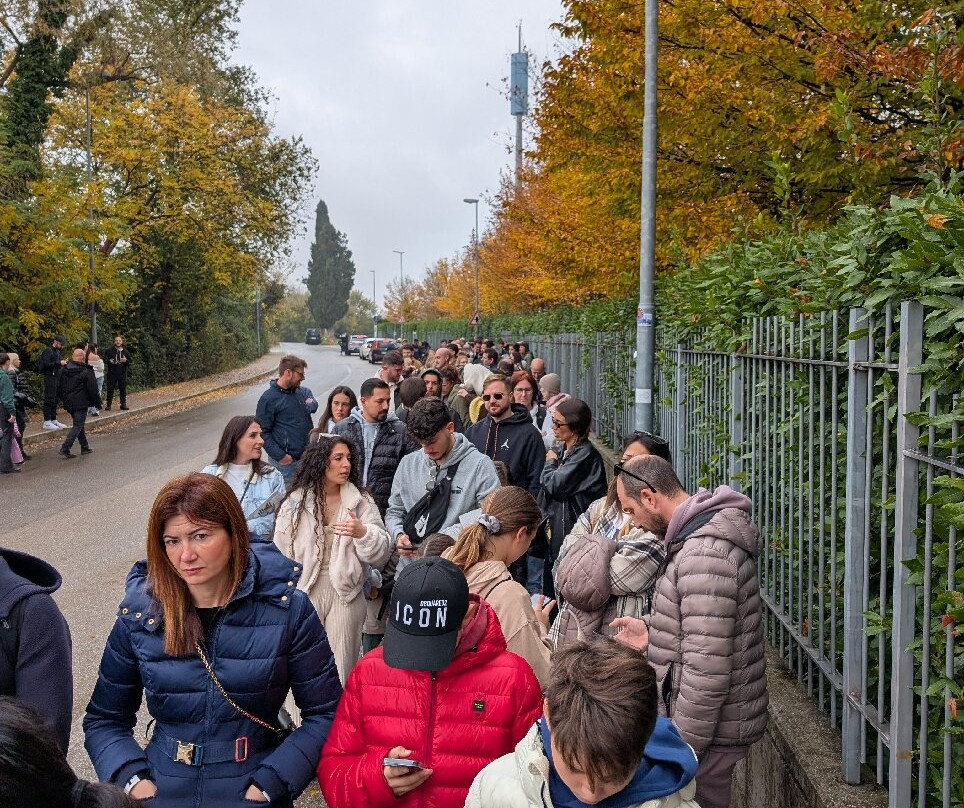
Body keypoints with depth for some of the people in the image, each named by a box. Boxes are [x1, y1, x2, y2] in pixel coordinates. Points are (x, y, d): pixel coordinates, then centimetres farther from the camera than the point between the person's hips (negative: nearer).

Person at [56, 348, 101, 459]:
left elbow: (58, 386, 15)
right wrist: (97, 403, 0)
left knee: (79, 424, 18)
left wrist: (62, 398, 26)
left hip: (68, 404, 7)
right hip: (81, 403, -7)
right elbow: (93, 390, -10)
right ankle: (65, 449, -13)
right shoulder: (86, 371, -12)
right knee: (78, 426, -4)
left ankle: (85, 447, 24)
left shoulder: (64, 370, 6)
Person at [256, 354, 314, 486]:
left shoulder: (298, 393, 11)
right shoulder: (269, 398, -10)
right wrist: (280, 456, -17)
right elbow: (263, 432, -13)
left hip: (304, 457, 7)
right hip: (286, 461, -7)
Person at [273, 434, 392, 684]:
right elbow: (282, 554, 5)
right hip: (305, 591, 0)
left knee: (342, 669, 3)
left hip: (346, 594, 0)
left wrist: (363, 533, -24)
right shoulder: (294, 503, 1)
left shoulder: (362, 502, 1)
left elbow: (381, 555, -4)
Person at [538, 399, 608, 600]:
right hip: (556, 525, 9)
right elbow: (546, 485, 22)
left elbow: (556, 485, -18)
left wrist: (550, 463, -2)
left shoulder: (586, 454, -14)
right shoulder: (560, 448, 12)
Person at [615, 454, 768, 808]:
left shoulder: (704, 553, -26)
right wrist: (649, 630, 10)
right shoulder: (703, 532, 8)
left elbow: (707, 669, -27)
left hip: (710, 727, -10)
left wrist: (682, 747, -19)